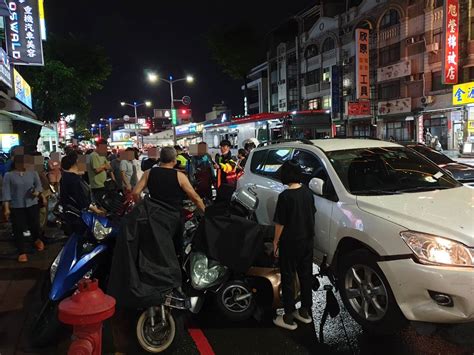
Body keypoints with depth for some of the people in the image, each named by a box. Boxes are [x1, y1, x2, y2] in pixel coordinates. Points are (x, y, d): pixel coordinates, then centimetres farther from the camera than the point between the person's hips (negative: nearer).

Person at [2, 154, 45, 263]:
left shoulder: (33, 173, 5)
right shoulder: (9, 175, -2)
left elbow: (39, 185, 6)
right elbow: (6, 192, -4)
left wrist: (37, 192, -18)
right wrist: (6, 208, -8)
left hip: (32, 205, 2)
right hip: (16, 207, -1)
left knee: (34, 225, 5)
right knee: (18, 229, 1)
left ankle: (37, 239, 39)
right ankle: (22, 252, 12)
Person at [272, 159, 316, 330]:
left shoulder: (285, 196, -19)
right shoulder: (307, 192, 0)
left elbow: (280, 223, -16)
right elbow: (311, 214, 10)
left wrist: (276, 241, -4)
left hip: (290, 243, -6)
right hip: (307, 240, 7)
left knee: (288, 278, 4)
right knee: (306, 275, 16)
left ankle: (288, 318, 12)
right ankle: (305, 312, 29)